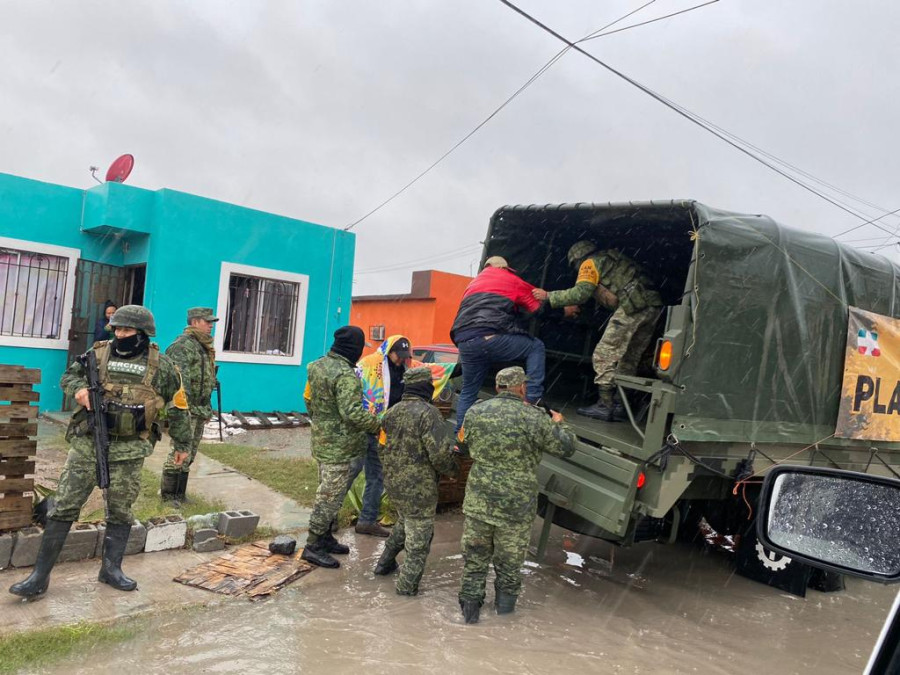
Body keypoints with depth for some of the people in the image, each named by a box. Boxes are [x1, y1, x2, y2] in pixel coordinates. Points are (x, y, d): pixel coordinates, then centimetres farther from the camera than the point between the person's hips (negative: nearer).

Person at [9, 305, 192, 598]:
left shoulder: (161, 365, -1)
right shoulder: (98, 354, 1)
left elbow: (177, 406, 7)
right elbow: (68, 376, 15)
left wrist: (182, 443, 12)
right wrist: (79, 388, -9)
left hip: (129, 450, 0)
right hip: (88, 443, 1)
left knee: (120, 511, 9)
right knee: (64, 507, 2)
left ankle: (111, 569, 24)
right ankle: (40, 575, 11)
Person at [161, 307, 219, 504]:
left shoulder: (205, 347, 17)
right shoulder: (182, 345, -13)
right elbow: (180, 380, -21)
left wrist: (208, 409, 22)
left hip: (200, 409, 10)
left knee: (189, 454, 14)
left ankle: (179, 493, 23)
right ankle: (168, 494, 7)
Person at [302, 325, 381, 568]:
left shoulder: (317, 366, 6)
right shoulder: (345, 375, -24)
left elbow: (308, 398, 17)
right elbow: (353, 413, -29)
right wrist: (378, 425, -18)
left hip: (321, 440, 10)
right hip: (339, 446, -10)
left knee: (327, 491, 20)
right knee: (331, 495, 0)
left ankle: (325, 538, 32)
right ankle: (313, 546, 9)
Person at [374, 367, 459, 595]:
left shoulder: (392, 412, 5)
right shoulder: (428, 413, -20)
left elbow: (382, 447, 15)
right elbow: (440, 453, -24)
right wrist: (452, 469, -5)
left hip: (393, 484, 8)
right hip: (419, 488, -8)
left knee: (404, 522, 29)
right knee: (419, 536, 7)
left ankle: (385, 563, 39)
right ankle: (407, 584, 13)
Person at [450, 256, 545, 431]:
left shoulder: (474, 283, 34)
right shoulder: (512, 280, 18)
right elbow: (539, 307, 21)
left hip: (465, 343, 5)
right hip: (492, 338, -5)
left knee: (468, 391, 21)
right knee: (536, 347, 15)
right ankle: (533, 398, 4)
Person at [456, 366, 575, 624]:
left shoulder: (475, 411, -2)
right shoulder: (534, 417, -14)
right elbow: (566, 447, -5)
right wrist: (559, 424, 15)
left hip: (478, 503, 3)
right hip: (516, 508, -2)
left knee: (474, 560, 16)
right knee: (509, 566, 15)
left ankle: (469, 611, 23)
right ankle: (504, 612, 30)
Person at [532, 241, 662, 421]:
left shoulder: (590, 263, 5)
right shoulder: (611, 259, 32)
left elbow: (581, 292, -8)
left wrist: (549, 296, 0)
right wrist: (574, 303, 39)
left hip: (633, 308, -9)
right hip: (653, 307, 9)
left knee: (605, 356, -4)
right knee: (629, 360, 14)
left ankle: (605, 407, -5)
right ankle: (620, 405, 16)